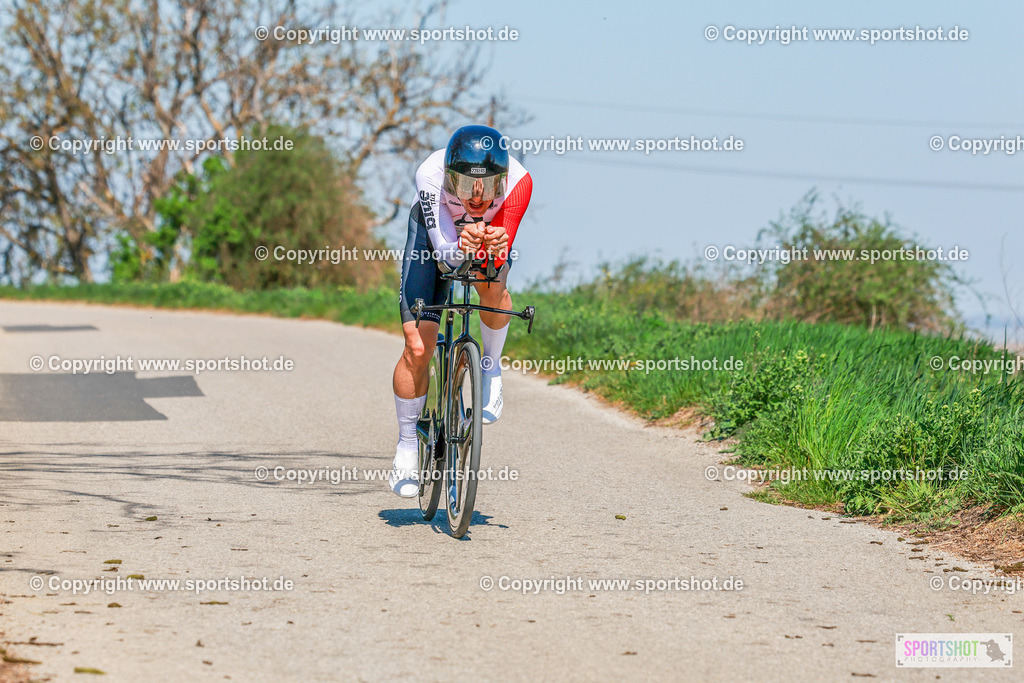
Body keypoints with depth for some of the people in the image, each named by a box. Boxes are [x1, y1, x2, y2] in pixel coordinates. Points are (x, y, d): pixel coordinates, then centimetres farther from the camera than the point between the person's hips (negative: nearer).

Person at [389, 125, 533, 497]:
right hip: (434, 232, -1)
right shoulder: (431, 174, -39)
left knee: (492, 285, -34)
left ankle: (491, 368, -6)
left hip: (489, 233, 1)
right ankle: (407, 446, 7)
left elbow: (498, 258, -37)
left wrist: (497, 247, -59)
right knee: (417, 347, -10)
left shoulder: (518, 181, -36)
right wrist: (460, 248, -62)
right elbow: (445, 252, -40)